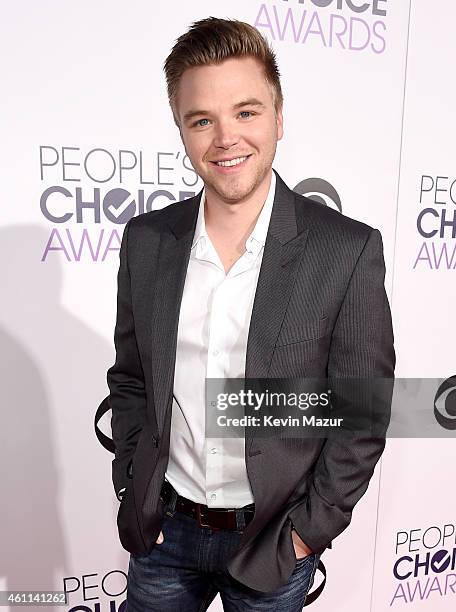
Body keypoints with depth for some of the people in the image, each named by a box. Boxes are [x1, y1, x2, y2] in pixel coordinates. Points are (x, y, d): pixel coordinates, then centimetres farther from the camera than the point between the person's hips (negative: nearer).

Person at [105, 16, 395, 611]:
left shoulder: (350, 250, -16)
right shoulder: (145, 240, -7)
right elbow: (129, 380, 3)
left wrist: (310, 528, -7)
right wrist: (132, 489, 2)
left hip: (273, 539, -2)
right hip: (162, 529, 3)